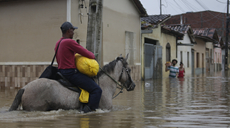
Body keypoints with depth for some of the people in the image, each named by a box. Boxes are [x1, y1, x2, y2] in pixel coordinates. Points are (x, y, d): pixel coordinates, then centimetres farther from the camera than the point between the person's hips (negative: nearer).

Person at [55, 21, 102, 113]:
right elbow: (86, 54, -13)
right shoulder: (69, 42, -15)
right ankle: (88, 109, -22)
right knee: (97, 90, -12)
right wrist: (92, 55, 9)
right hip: (71, 73, -11)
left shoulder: (58, 43, 16)